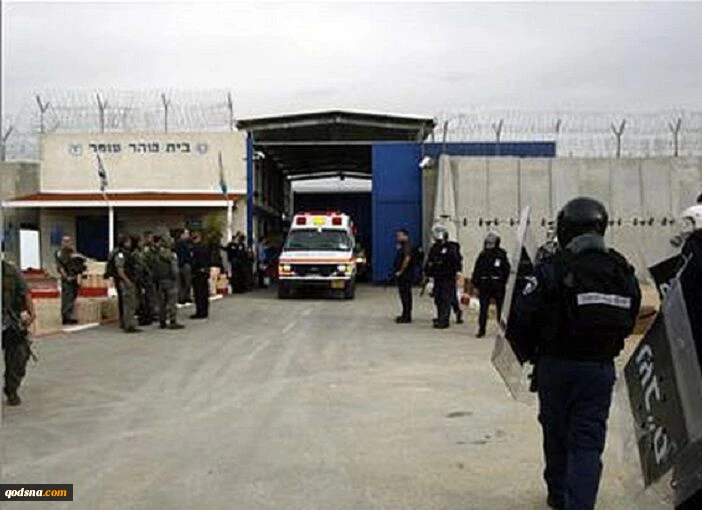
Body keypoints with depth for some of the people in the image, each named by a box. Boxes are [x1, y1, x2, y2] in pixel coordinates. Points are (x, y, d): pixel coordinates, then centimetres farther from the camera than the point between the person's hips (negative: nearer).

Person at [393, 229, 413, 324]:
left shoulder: (407, 245, -14)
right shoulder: (401, 245, 17)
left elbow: (407, 259, -26)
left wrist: (400, 271, -20)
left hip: (405, 274, -10)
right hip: (401, 275, 10)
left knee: (406, 294, -7)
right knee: (404, 294, 14)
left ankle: (407, 317, -4)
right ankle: (405, 315, 21)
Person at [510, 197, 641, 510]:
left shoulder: (552, 270, -15)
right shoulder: (623, 271, 0)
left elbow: (523, 317, -14)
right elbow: (628, 321, 8)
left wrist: (527, 353, 3)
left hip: (557, 364, -2)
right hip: (602, 367, 2)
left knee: (556, 431, 17)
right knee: (589, 440, 5)